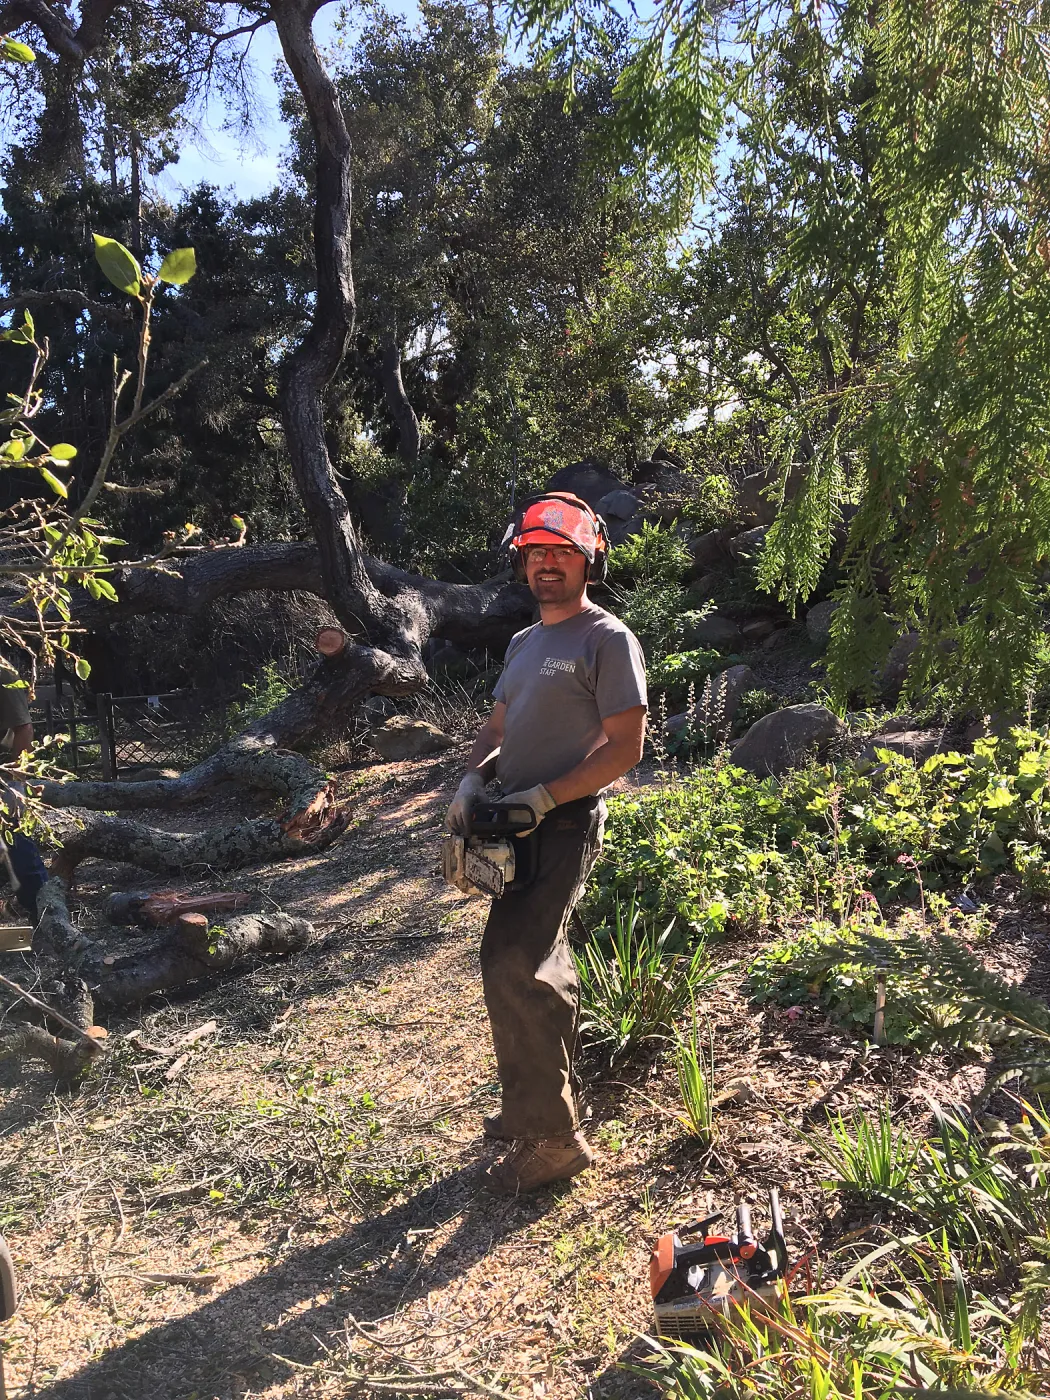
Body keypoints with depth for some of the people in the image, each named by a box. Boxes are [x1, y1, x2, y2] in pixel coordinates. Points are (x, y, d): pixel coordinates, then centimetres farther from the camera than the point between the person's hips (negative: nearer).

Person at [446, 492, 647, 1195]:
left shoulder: (609, 639, -8)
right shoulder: (525, 642, 18)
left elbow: (625, 747, -14)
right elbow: (499, 724, 22)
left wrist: (541, 797, -19)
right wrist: (473, 776, 1)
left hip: (566, 824, -9)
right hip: (522, 828, 9)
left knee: (513, 967, -15)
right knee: (543, 965, 15)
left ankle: (550, 1138, -3)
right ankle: (549, 1104, 30)